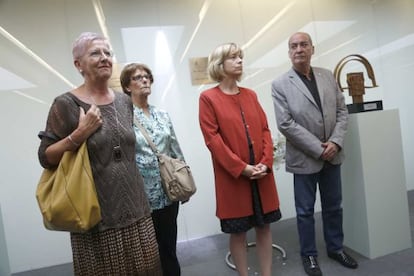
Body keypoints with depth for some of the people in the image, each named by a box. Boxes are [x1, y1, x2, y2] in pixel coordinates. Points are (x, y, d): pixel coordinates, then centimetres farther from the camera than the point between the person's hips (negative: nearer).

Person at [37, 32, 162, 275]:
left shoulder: (124, 101, 7)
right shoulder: (66, 104, -9)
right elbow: (45, 158, -7)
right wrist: (80, 134, -19)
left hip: (135, 206, 5)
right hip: (96, 213, -4)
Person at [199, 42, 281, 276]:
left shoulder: (251, 94, 11)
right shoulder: (208, 98, -4)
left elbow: (265, 129, 7)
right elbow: (212, 138, -11)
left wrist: (266, 162, -7)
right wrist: (242, 167, -15)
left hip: (262, 173, 5)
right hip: (232, 176, -4)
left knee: (265, 226, 14)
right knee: (238, 232, 8)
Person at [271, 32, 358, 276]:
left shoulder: (328, 76, 5)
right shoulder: (280, 84, -9)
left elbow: (342, 111, 5)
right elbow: (286, 124, -15)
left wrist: (335, 142, -10)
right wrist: (318, 149, -16)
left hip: (332, 154, 5)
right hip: (304, 158, -4)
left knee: (334, 206, 18)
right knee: (305, 210, 10)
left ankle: (336, 248, 39)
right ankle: (309, 255, 29)